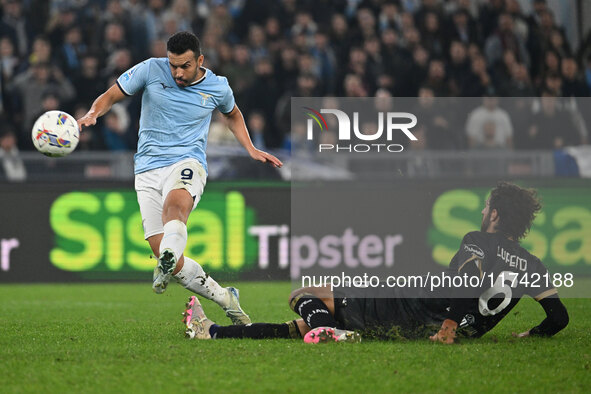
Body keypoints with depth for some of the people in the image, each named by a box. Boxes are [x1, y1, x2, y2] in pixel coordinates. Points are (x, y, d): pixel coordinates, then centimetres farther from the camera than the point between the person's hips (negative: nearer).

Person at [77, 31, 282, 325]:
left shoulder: (217, 87, 6)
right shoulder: (151, 70, 1)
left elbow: (233, 115, 29)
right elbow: (111, 96, 6)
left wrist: (251, 151, 21)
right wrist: (93, 114, -15)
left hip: (187, 163, -2)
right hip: (148, 168, 2)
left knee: (175, 204, -40)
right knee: (174, 264, -8)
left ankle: (167, 263, -68)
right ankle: (224, 298, 12)